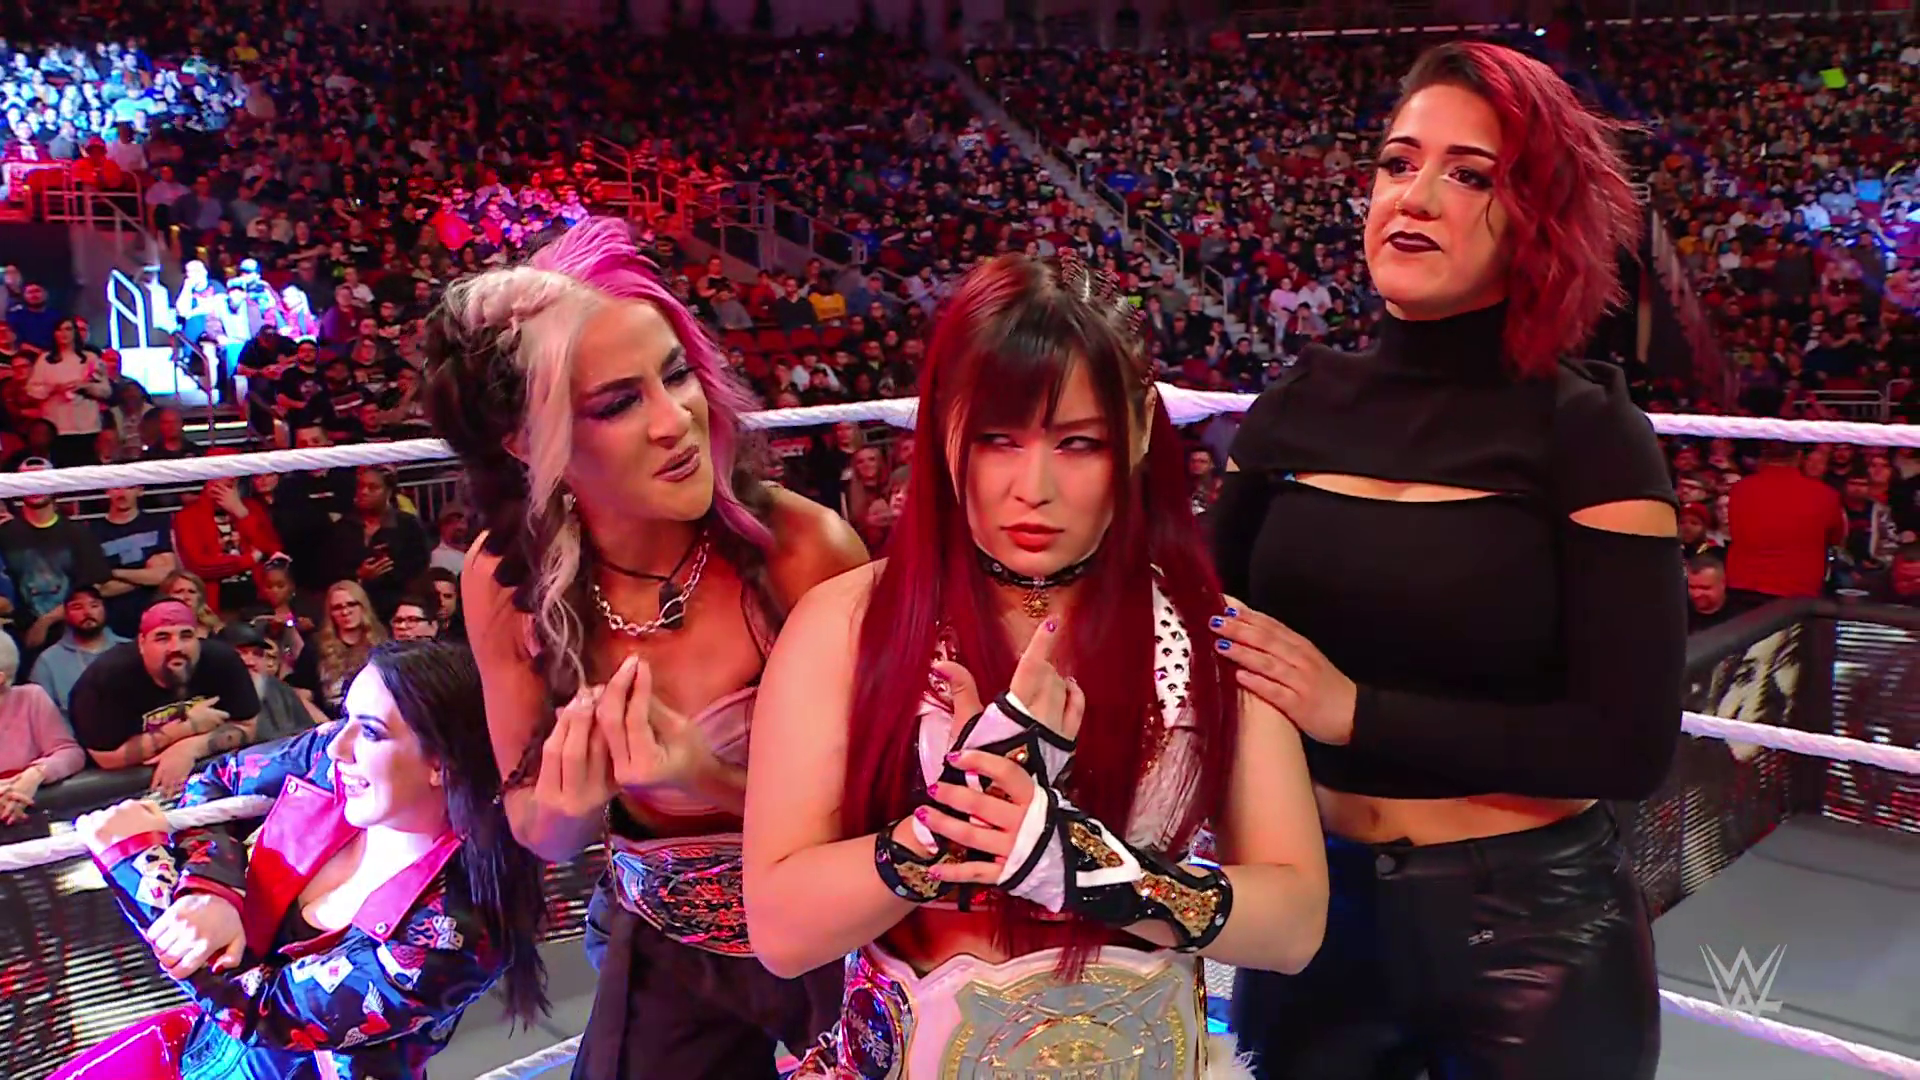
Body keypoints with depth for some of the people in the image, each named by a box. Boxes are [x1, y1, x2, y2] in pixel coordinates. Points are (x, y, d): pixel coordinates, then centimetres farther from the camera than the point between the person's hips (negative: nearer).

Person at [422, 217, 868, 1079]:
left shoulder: (802, 548, -28)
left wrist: (708, 777, -34)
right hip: (659, 955, 3)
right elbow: (541, 835, -5)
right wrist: (568, 804, -28)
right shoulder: (505, 578, -16)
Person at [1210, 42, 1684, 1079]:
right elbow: (1211, 623, 7)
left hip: (1528, 927, -3)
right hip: (1314, 902, 3)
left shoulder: (1585, 433, -11)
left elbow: (1630, 743, -16)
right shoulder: (1296, 409, -2)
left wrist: (1357, 711, -20)